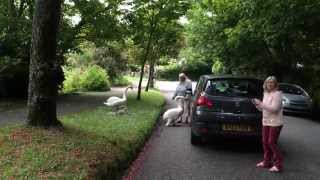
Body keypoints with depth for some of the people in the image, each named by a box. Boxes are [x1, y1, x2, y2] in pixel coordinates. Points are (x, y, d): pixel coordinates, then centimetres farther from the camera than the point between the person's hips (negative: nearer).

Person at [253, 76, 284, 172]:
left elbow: (274, 108, -21)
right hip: (266, 122, 8)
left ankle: (278, 164, 7)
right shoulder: (266, 94, 12)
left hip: (275, 123, -7)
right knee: (265, 142, 9)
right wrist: (257, 105, -1)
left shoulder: (277, 94, -12)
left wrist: (261, 103, -21)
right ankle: (266, 162, 21)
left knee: (272, 143, -6)